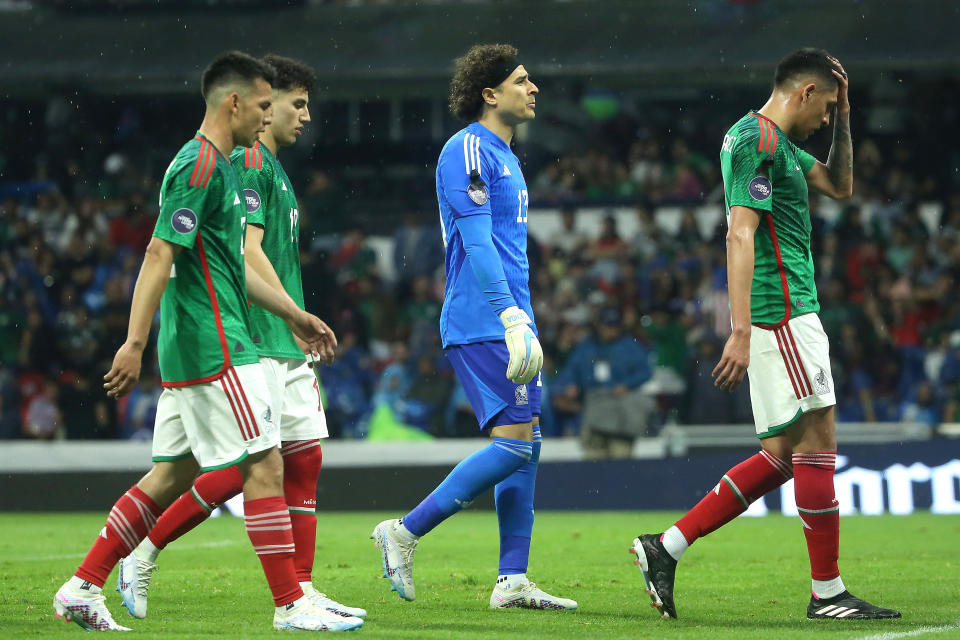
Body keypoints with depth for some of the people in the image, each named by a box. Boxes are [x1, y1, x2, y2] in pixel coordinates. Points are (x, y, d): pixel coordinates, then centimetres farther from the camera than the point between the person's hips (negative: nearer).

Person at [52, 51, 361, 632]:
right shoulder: (200, 166, -14)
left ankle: (82, 589, 13)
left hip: (195, 351, 10)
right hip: (214, 350, -10)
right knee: (264, 466, -7)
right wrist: (135, 344, -24)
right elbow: (160, 256, -19)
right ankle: (291, 606, -4)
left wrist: (294, 314, 29)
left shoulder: (220, 166, 18)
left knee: (172, 475, 11)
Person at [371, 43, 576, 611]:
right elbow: (477, 245, -19)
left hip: (507, 324, 10)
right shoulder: (467, 150, -10)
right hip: (482, 324, -10)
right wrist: (513, 318, -26)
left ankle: (513, 580, 6)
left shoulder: (504, 156, 21)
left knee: (528, 442, 6)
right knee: (516, 440, -15)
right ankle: (405, 533, -9)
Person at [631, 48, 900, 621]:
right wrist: (741, 332, -26)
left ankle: (667, 547, 7)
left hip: (791, 312, 10)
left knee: (784, 455, 9)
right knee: (817, 442, -6)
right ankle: (828, 592, 0)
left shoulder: (778, 143, 19)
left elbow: (840, 186, 32)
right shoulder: (759, 140, -12)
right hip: (781, 311, -10)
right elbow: (741, 236, -20)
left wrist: (843, 119, 19)